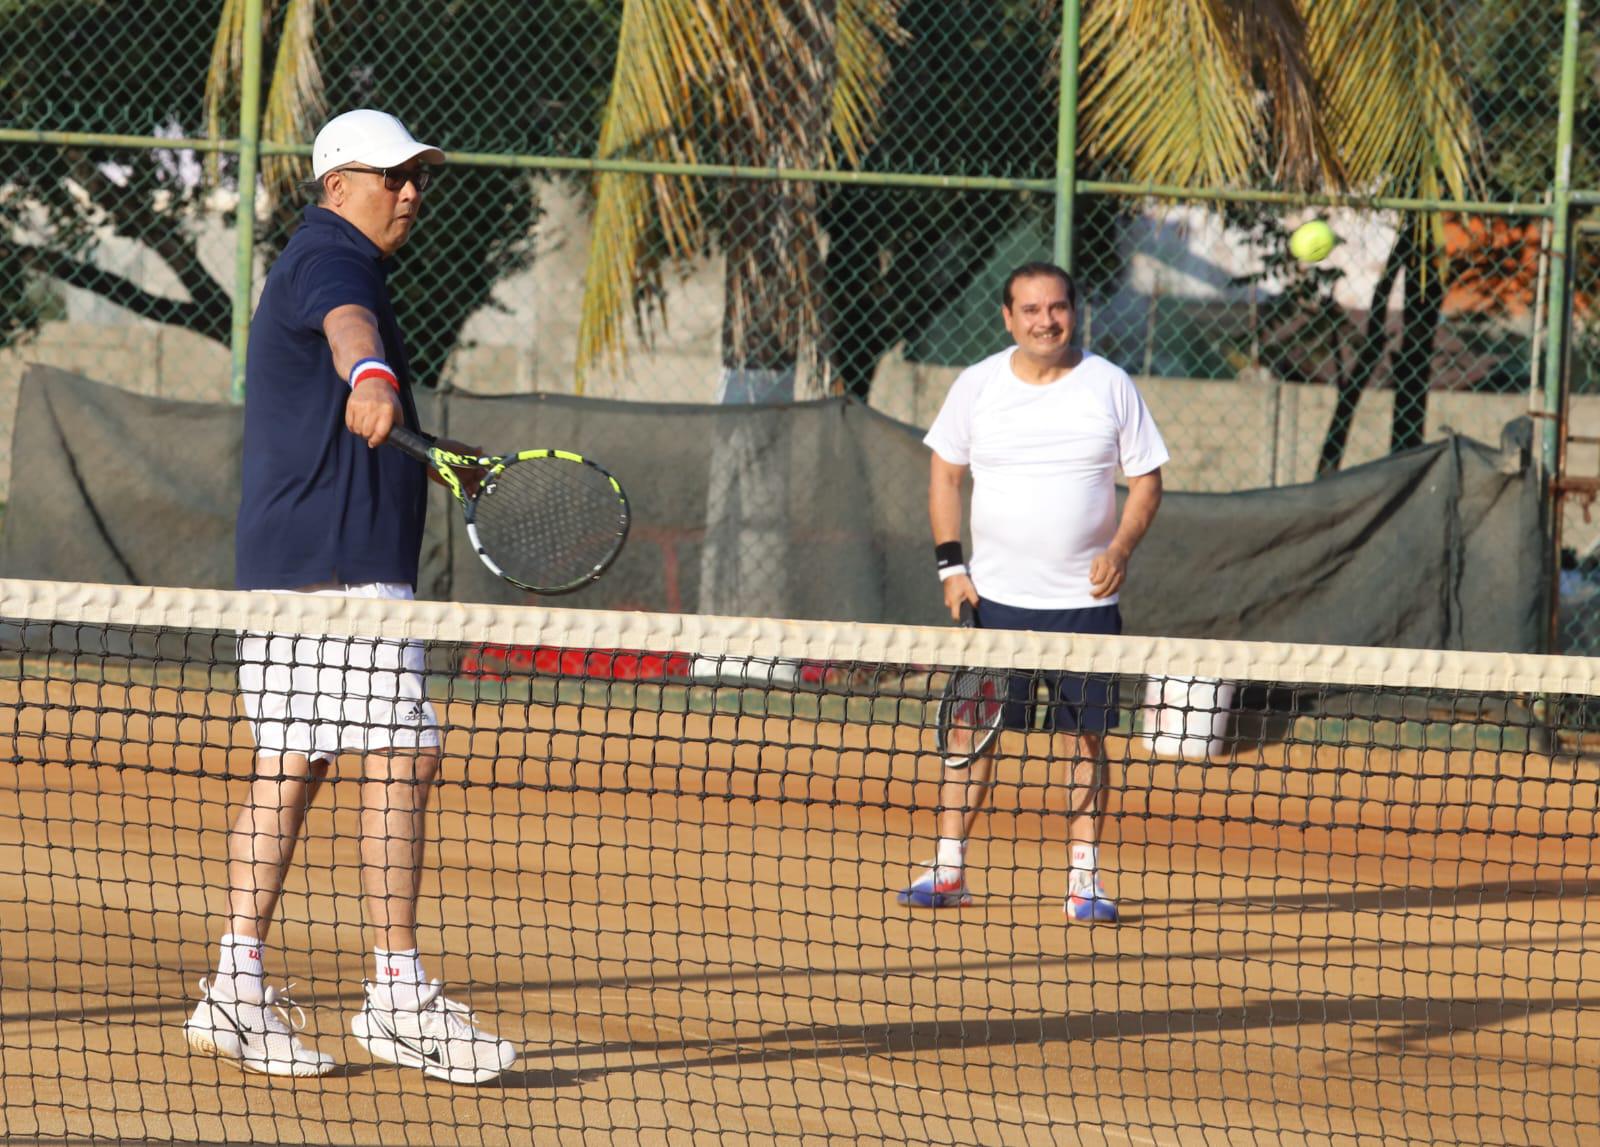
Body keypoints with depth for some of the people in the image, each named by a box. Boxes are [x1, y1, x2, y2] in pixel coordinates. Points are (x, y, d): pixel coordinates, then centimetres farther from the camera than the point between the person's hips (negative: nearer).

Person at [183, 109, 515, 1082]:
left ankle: (239, 986, 7)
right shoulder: (332, 261, -10)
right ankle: (400, 997, -14)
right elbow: (346, 324, -37)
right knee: (403, 756, -12)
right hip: (343, 561, -11)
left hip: (283, 563, 11)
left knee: (291, 764, 9)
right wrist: (372, 378, -57)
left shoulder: (321, 265, 24)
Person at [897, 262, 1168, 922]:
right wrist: (950, 563, 1)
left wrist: (1121, 547, -12)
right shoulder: (977, 386, 3)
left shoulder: (1110, 387, 0)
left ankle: (1084, 879, 4)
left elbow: (1146, 479, 5)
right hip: (993, 595, 1)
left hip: (1084, 598, -1)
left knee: (1082, 738, 0)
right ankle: (948, 871, 6)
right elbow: (945, 472, 11)